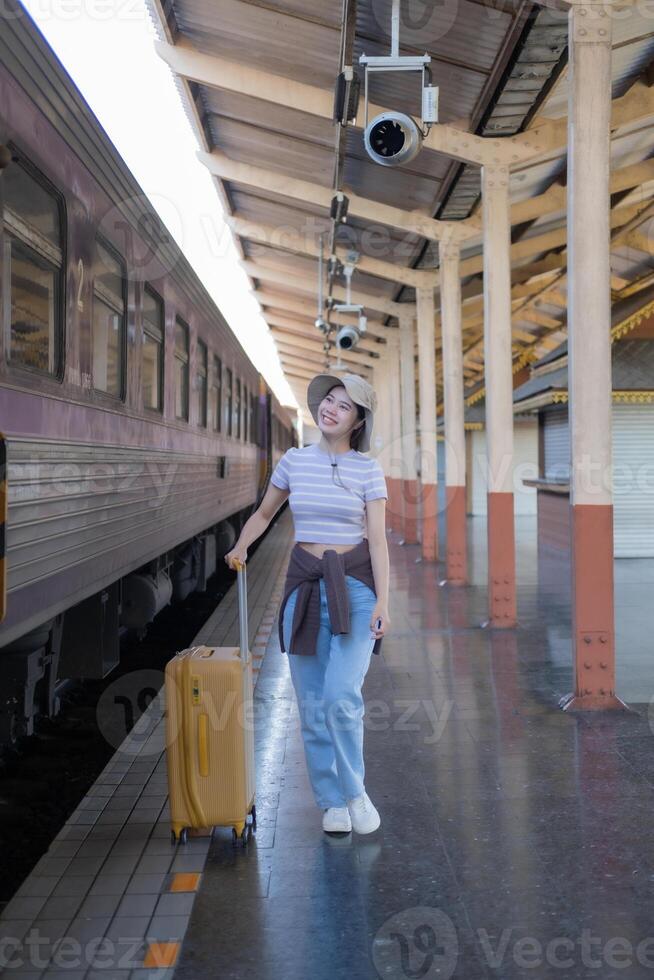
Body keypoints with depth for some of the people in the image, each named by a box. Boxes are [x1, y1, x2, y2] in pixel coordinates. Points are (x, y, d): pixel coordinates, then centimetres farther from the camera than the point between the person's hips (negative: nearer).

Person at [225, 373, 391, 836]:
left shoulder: (368, 469, -2)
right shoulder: (294, 461, 6)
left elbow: (378, 539, -6)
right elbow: (264, 513, 19)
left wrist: (383, 601, -13)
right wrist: (240, 548, 2)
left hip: (355, 586, -3)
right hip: (305, 586, 3)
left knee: (341, 696, -15)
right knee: (313, 703, 4)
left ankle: (355, 790, 9)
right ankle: (332, 801, 20)